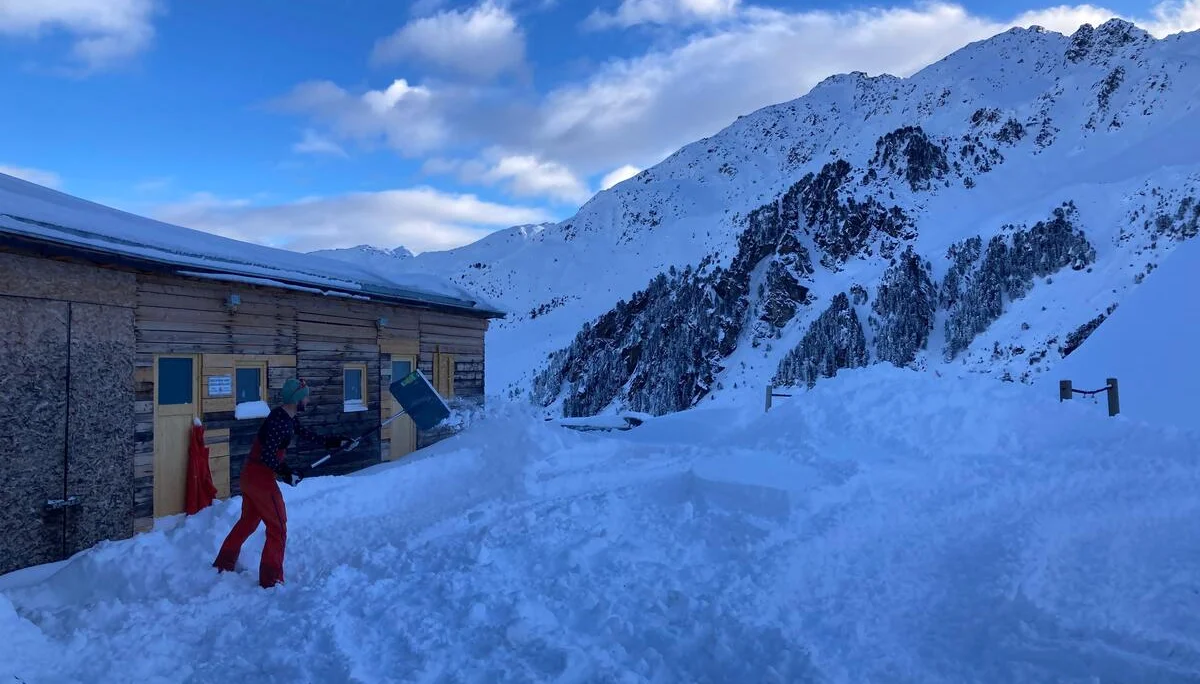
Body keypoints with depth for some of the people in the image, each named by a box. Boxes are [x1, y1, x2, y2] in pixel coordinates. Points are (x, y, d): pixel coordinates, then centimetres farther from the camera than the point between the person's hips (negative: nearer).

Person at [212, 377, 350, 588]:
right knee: (278, 528, 1)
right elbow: (267, 456, -27)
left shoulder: (286, 417, 6)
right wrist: (287, 473, -24)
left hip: (250, 475, 10)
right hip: (261, 478, -10)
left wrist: (330, 441, 20)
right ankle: (271, 580, 9)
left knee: (248, 521, 25)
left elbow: (305, 433, 20)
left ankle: (223, 565, 39)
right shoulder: (280, 421, -23)